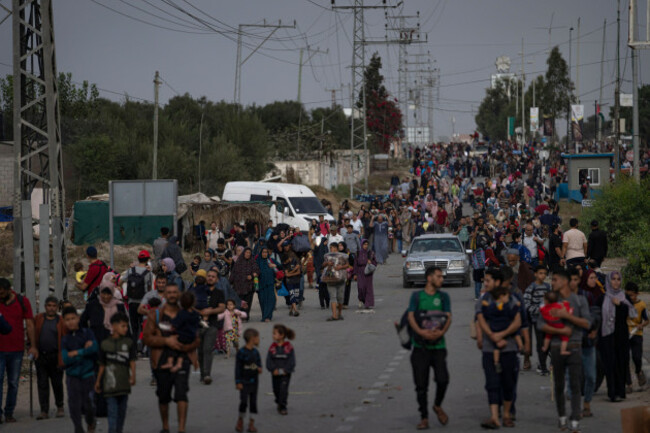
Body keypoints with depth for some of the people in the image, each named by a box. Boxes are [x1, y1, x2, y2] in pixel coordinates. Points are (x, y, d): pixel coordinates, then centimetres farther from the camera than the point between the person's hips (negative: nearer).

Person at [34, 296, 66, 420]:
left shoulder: (61, 321, 0)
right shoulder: (38, 319, 7)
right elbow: (33, 334, 13)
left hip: (55, 357, -2)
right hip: (41, 357, 2)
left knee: (57, 384, 8)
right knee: (42, 384, 0)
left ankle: (60, 407, 27)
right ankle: (44, 411, 2)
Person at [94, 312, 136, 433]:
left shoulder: (129, 343, 4)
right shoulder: (105, 344, 0)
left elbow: (132, 362, 1)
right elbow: (102, 365, 7)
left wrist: (133, 376, -12)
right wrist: (98, 381, 12)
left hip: (124, 383, 2)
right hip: (110, 383, -2)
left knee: (122, 410, 11)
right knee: (112, 410, -8)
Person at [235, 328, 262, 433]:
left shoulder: (255, 352, 6)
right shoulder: (241, 352, -12)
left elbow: (259, 362, 16)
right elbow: (238, 367, -10)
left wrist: (259, 368, -9)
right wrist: (238, 382, -13)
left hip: (254, 381, 6)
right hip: (244, 381, -6)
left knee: (253, 403, 6)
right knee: (244, 402, -11)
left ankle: (251, 424, 12)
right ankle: (240, 421, 10)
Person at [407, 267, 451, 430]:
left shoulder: (443, 297, 12)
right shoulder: (416, 296, 8)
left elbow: (448, 317, 2)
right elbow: (411, 316, -3)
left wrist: (441, 332, -18)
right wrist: (421, 332, -21)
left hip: (438, 345, 1)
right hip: (420, 347, -1)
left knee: (442, 379, -15)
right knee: (421, 384, -1)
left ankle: (438, 406, 13)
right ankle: (424, 418, 9)